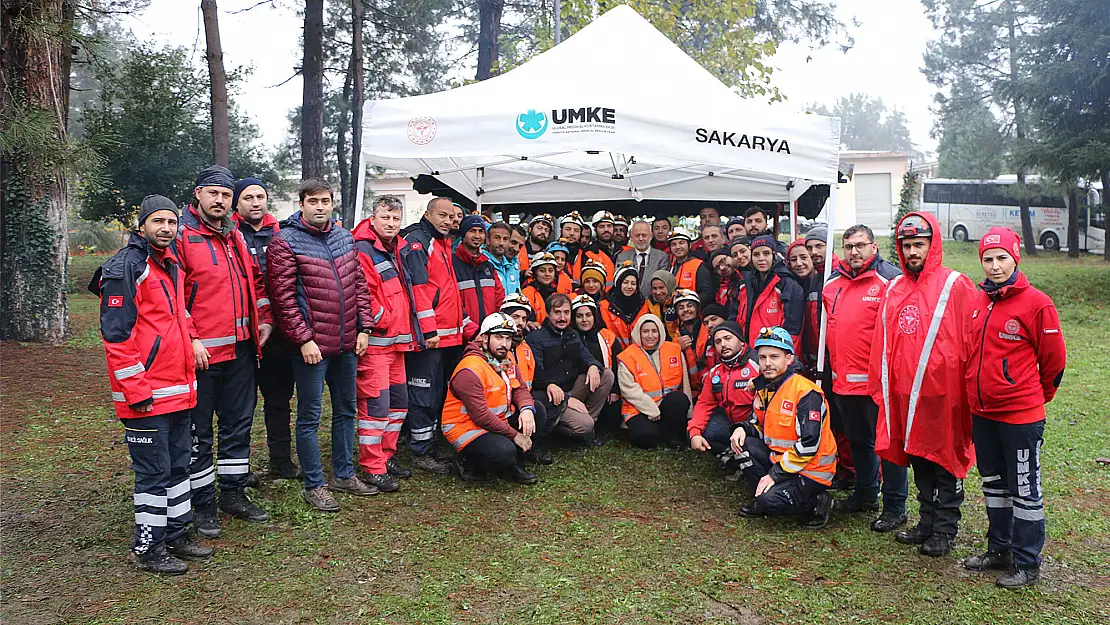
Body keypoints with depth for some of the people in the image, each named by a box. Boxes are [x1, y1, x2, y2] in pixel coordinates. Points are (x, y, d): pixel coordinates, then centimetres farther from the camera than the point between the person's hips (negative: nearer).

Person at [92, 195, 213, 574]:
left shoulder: (172, 264, 15)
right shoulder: (126, 267, -13)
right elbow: (116, 335, -17)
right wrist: (137, 391, -19)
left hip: (179, 390, 9)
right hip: (145, 397, -9)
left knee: (178, 466, 16)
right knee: (154, 472, 1)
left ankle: (176, 535, 29)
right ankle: (147, 549, 14)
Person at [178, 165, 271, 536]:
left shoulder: (237, 237, 14)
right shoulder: (182, 236, -8)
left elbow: (256, 280, 24)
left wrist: (265, 318, 12)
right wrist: (190, 339, -17)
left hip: (242, 349, 7)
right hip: (201, 353, -7)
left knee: (239, 424, 15)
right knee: (198, 432, 4)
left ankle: (233, 494, 29)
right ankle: (202, 505, 17)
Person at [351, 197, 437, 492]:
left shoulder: (403, 250, 15)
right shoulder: (361, 251, -11)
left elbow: (418, 290, 15)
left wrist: (426, 328, 10)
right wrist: (383, 320, -14)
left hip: (398, 339, 9)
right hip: (374, 340, -9)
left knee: (398, 401, 15)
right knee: (376, 403, -7)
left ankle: (386, 456, 28)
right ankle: (372, 468, 3)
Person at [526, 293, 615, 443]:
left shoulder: (573, 335, 18)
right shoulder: (535, 338, -8)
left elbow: (585, 356, 9)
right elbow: (537, 376, -15)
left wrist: (593, 366, -19)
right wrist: (566, 399, -21)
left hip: (573, 388, 7)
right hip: (552, 396, -7)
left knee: (607, 375, -11)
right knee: (585, 425, -24)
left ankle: (589, 417, -4)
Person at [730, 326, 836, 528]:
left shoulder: (806, 392, -20)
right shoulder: (763, 388, 6)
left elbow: (808, 445, -24)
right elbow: (762, 427, 18)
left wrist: (775, 475, -22)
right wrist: (744, 429, -6)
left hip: (811, 471, -8)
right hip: (779, 459, 8)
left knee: (770, 501, -26)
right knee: (741, 442, -9)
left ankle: (816, 502, 2)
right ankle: (764, 498, 4)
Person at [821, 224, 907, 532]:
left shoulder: (890, 280, -10)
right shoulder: (832, 282, 10)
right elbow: (827, 327, 22)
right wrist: (830, 368, 19)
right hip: (843, 380, 7)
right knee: (857, 440, 20)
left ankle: (895, 506, 15)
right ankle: (865, 494, 36)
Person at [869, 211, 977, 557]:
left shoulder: (955, 285, -6)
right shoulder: (893, 289, 11)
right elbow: (882, 342, 13)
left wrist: (969, 387, -10)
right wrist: (880, 384, 11)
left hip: (942, 391, -6)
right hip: (903, 392, 6)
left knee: (945, 458, 5)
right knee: (918, 458, 15)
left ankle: (945, 529, 18)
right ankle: (927, 521, 29)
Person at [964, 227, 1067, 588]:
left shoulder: (1036, 304, -13)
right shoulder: (977, 302, 5)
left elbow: (1054, 359, -5)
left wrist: (1038, 395, 7)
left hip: (1020, 414, -7)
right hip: (981, 412, 7)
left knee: (1024, 490, 4)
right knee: (993, 483, 18)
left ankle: (1027, 564, 17)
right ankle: (999, 550, 33)